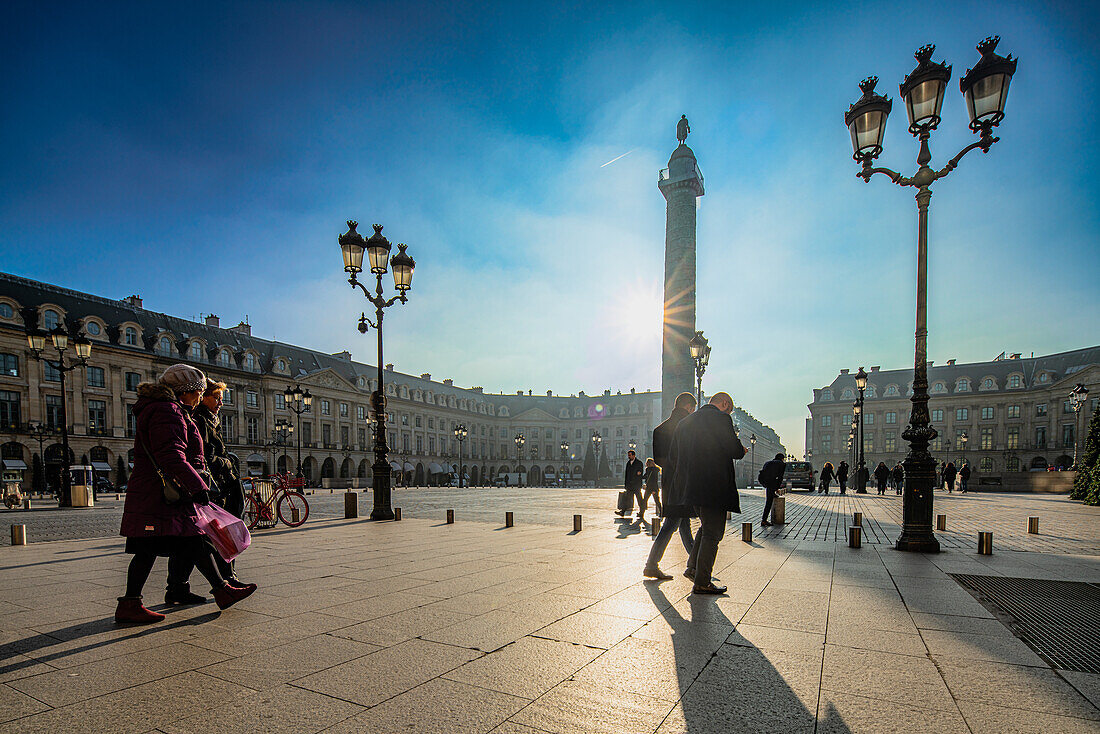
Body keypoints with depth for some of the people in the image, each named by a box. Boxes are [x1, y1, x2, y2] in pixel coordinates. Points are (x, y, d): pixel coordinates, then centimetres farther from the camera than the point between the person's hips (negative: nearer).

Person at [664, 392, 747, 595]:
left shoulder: (684, 422, 14)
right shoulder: (721, 419, -8)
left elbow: (672, 456, 13)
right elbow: (735, 451, -12)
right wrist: (742, 450, 10)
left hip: (688, 485, 7)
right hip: (714, 486, -7)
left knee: (706, 527, 24)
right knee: (712, 533, 2)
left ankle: (692, 567, 20)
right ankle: (702, 582, 5)